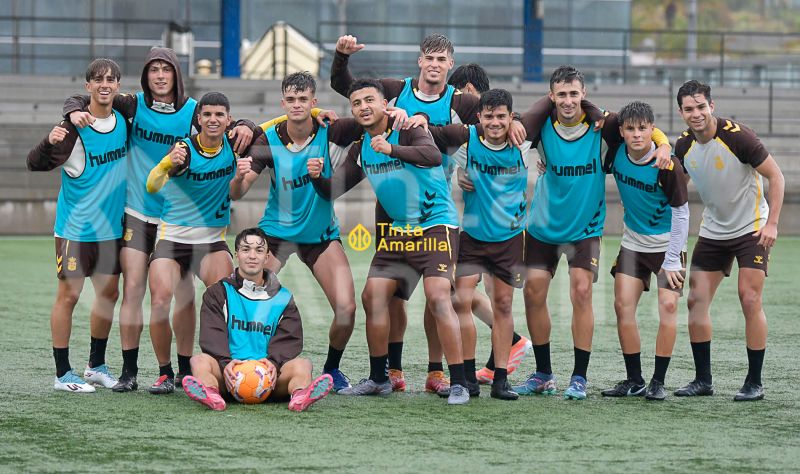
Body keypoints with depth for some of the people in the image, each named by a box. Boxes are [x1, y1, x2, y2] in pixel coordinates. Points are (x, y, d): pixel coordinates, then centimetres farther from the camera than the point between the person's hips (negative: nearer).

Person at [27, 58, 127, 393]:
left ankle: (96, 366, 25)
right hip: (75, 227, -6)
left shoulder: (123, 121, 3)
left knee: (109, 292, 11)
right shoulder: (75, 128, -16)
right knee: (69, 294, -3)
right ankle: (63, 373, 3)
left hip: (110, 227, 6)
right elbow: (35, 164, -21)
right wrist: (50, 142, -39)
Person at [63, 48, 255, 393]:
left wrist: (244, 128, -22)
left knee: (183, 292, 1)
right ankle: (129, 372, -2)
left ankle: (183, 369, 12)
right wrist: (75, 113, -18)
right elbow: (81, 100, 4)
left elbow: (228, 126, 0)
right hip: (137, 214, 0)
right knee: (132, 289, -6)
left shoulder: (192, 111, -2)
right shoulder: (134, 105, -1)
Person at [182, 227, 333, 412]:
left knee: (302, 364, -26)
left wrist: (274, 362, -19)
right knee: (200, 361, -29)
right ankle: (210, 395, -62)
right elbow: (212, 335, -2)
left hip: (268, 376, 1)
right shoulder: (219, 292, 14)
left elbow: (289, 338, 4)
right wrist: (225, 362, -23)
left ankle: (300, 395, -60)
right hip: (230, 373, -1)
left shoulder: (282, 298, 18)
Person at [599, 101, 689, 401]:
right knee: (623, 305, -4)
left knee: (668, 305, -14)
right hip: (632, 241, 4)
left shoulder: (668, 166, -22)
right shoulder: (616, 152, -10)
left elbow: (681, 213, -15)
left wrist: (672, 261, -14)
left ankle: (658, 382, -6)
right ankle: (634, 381, 5)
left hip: (667, 243, -4)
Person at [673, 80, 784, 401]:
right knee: (696, 300, -1)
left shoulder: (736, 136, -20)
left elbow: (775, 176, -14)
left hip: (752, 229, -5)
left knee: (750, 301, -12)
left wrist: (771, 223, -18)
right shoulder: (684, 145, -4)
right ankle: (703, 380, 9)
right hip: (712, 230, 6)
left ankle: (755, 383, -3)